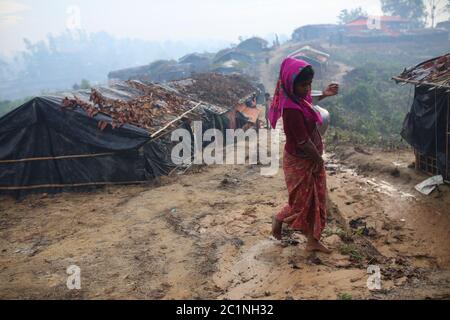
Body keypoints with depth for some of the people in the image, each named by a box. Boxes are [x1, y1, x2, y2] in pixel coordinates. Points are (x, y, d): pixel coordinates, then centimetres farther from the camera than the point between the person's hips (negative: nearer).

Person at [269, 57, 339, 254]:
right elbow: (304, 142, -25)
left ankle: (313, 241, 29)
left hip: (311, 158, 9)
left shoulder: (299, 97, -3)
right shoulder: (291, 110, -31)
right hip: (299, 162, -9)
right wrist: (319, 160, -10)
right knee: (301, 202, 10)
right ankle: (279, 220, 38)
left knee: (317, 199, 16)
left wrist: (324, 95, 13)